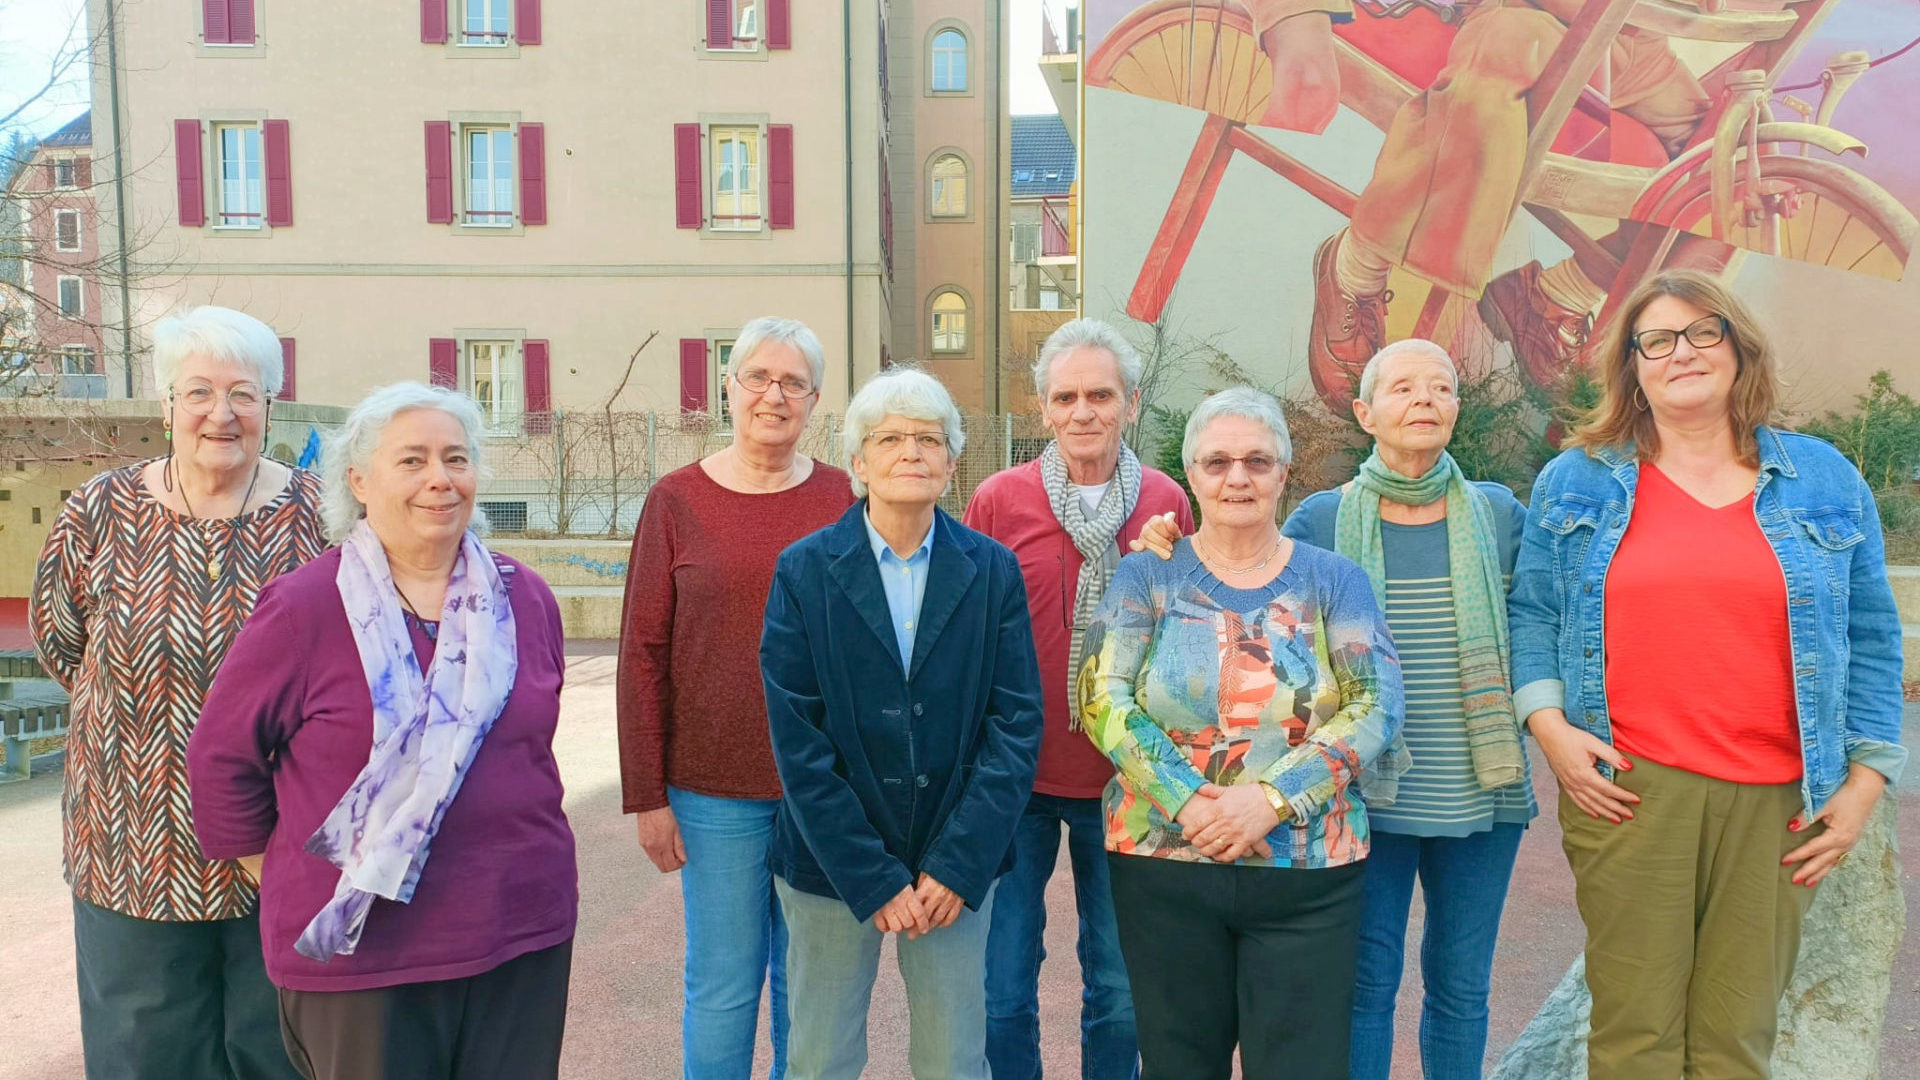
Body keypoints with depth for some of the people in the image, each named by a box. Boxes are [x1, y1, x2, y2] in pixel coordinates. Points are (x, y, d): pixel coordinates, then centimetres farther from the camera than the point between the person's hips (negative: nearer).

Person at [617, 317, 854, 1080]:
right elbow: (643, 655, -2)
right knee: (722, 985, 9)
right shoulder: (677, 501, -2)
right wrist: (646, 795, -4)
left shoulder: (841, 498, 2)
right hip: (716, 788, -1)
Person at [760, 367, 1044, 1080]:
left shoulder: (993, 571, -1)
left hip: (957, 869, 1)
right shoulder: (804, 571, -4)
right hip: (831, 862, 0)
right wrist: (873, 878, -12)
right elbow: (798, 739, -8)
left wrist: (959, 865, -11)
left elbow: (1017, 722, -4)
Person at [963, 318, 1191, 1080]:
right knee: (1000, 988, 8)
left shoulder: (1166, 504, 2)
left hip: (1123, 783, 1)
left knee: (1120, 989, 14)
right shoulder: (997, 501, -3)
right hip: (1016, 779, -1)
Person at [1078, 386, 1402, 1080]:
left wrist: (1271, 797, -17)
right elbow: (1103, 700, -6)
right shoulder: (1148, 576, 4)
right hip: (1163, 863, 0)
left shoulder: (1333, 580, 6)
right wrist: (1191, 803, -18)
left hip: (1308, 873, 0)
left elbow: (1376, 706, -4)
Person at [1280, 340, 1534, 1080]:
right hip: (1366, 795, -2)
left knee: (1461, 986, 14)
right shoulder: (1322, 520, -1)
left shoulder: (1498, 516, 3)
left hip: (1480, 797, 2)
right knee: (1364, 984, 6)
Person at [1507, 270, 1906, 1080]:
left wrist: (1866, 779, 6)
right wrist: (1549, 726, -4)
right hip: (1626, 790, -1)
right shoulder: (1575, 481, 9)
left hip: (1777, 801, 1)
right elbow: (1533, 611, 10)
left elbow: (1870, 641, 12)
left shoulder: (1824, 480, 11)